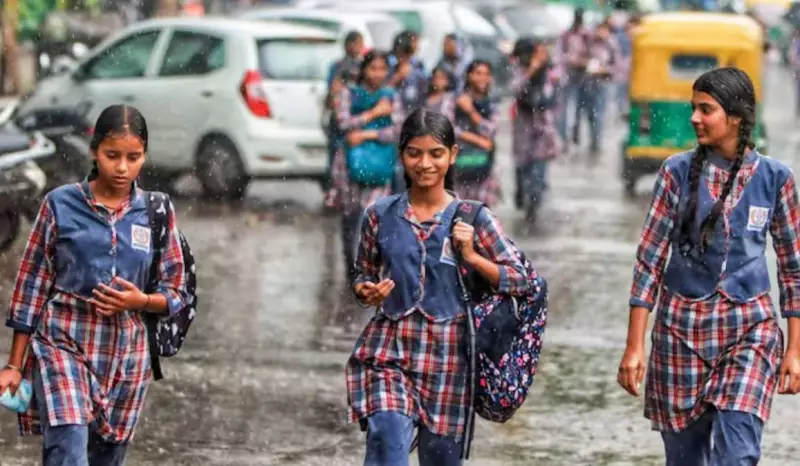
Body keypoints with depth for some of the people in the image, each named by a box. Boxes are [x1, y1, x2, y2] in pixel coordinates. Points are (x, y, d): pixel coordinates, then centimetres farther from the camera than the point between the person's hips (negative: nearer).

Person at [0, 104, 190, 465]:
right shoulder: (60, 205, -2)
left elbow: (177, 293, 8)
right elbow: (32, 284, 2)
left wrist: (141, 301, -14)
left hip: (126, 356, 3)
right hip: (63, 346, -3)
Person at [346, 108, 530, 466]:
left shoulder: (473, 220, -1)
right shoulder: (380, 216, 2)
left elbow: (520, 280, 0)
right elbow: (363, 275, 14)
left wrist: (472, 257, -14)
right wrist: (367, 292, -9)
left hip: (446, 357, 0)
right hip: (388, 351, 0)